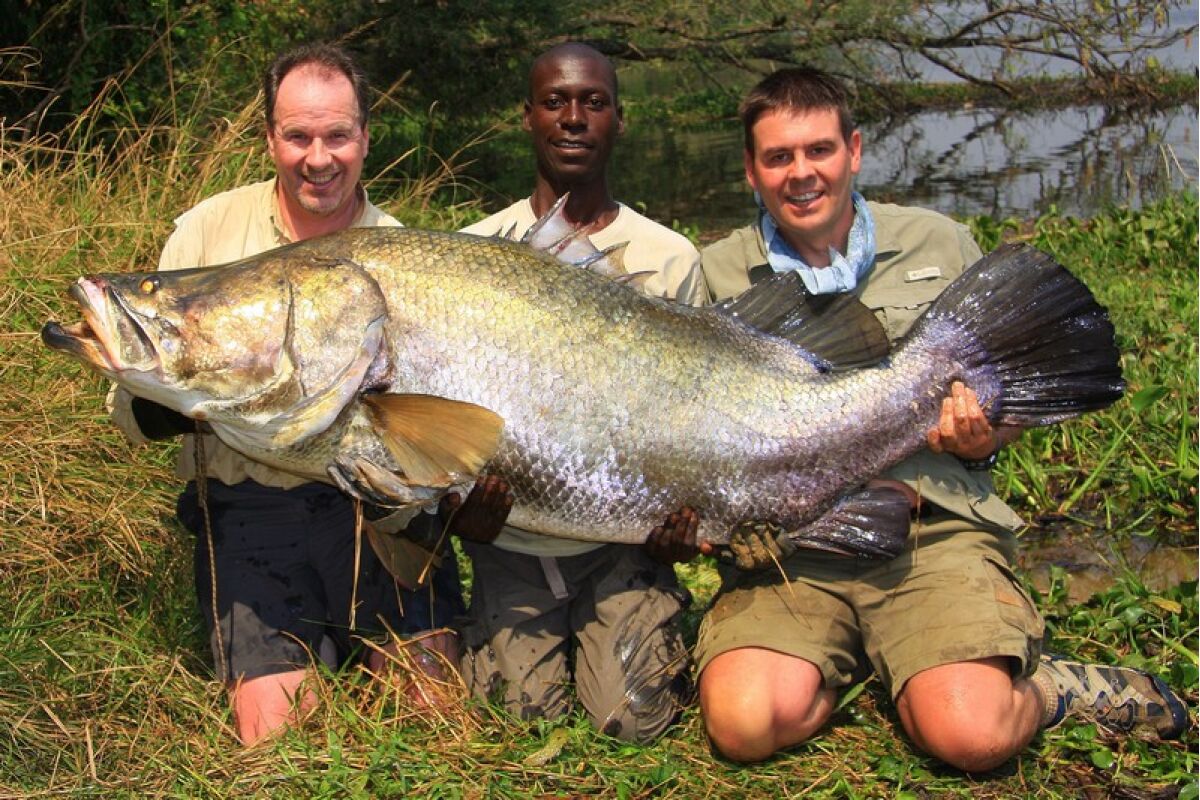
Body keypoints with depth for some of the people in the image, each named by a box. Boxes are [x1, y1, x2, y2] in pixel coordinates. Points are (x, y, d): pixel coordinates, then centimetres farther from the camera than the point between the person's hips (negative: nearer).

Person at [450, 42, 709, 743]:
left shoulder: (672, 259, 1)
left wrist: (682, 510, -15)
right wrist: (462, 498, -16)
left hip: (624, 536, 0)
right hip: (509, 538, 1)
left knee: (635, 718, -10)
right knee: (523, 719, -7)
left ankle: (659, 620, 22)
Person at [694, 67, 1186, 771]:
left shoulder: (939, 244, 11)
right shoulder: (715, 276, 9)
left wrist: (983, 439, -7)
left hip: (936, 527, -1)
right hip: (786, 542, 1)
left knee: (970, 734, -24)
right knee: (745, 724, -23)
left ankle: (1038, 690, 10)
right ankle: (846, 658, 7)